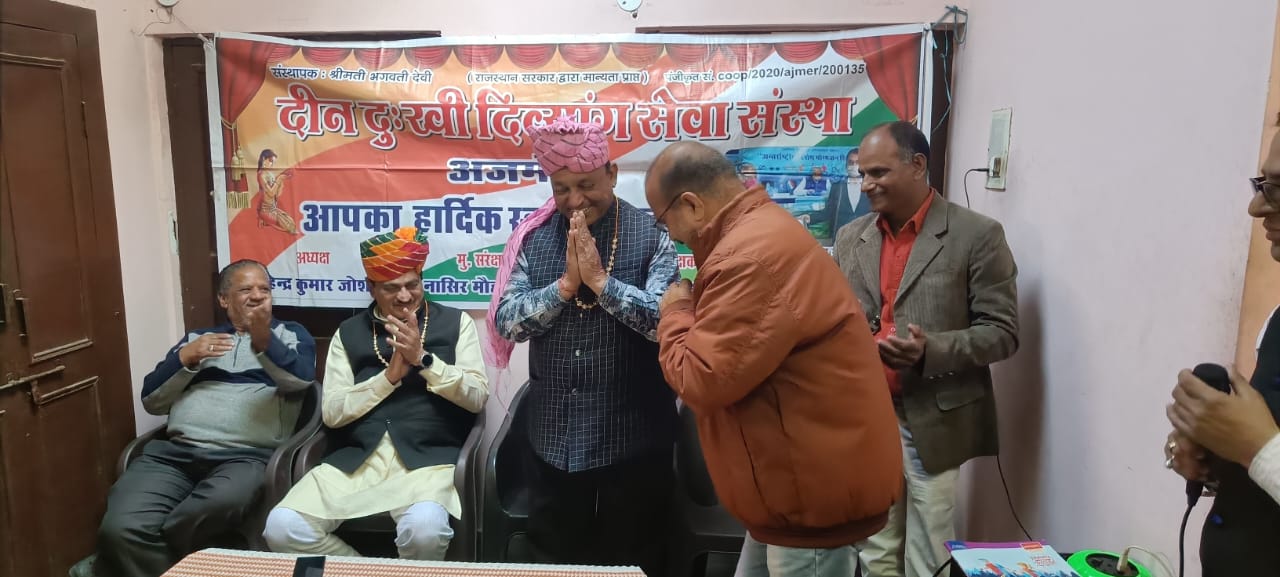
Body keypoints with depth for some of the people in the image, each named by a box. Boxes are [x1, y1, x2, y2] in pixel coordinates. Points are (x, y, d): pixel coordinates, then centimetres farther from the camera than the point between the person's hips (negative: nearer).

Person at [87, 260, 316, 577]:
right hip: (174, 452, 2)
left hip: (246, 456, -2)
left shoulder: (291, 333, 18)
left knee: (220, 506, -36)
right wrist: (185, 358, 2)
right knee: (120, 528, -28)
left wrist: (264, 342, -21)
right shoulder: (197, 336, 26)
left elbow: (302, 379, -4)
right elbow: (151, 400, 19)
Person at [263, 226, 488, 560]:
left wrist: (423, 358, -11)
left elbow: (477, 397, 0)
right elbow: (331, 412, 6)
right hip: (356, 459, 3)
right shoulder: (349, 332, 15)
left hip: (428, 457, -3)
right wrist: (390, 376, -6)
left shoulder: (455, 323, 9)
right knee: (283, 528, -20)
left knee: (424, 528, -35)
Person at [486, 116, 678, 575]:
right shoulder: (534, 238, 2)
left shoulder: (651, 235, -7)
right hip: (554, 438, 3)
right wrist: (565, 285, -17)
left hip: (631, 439, -3)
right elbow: (505, 322, -5)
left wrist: (601, 281, -22)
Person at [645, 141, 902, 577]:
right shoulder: (759, 230, 11)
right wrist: (694, 308, 2)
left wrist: (676, 313, -8)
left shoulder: (751, 254, -25)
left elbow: (703, 381, -24)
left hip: (817, 488, -10)